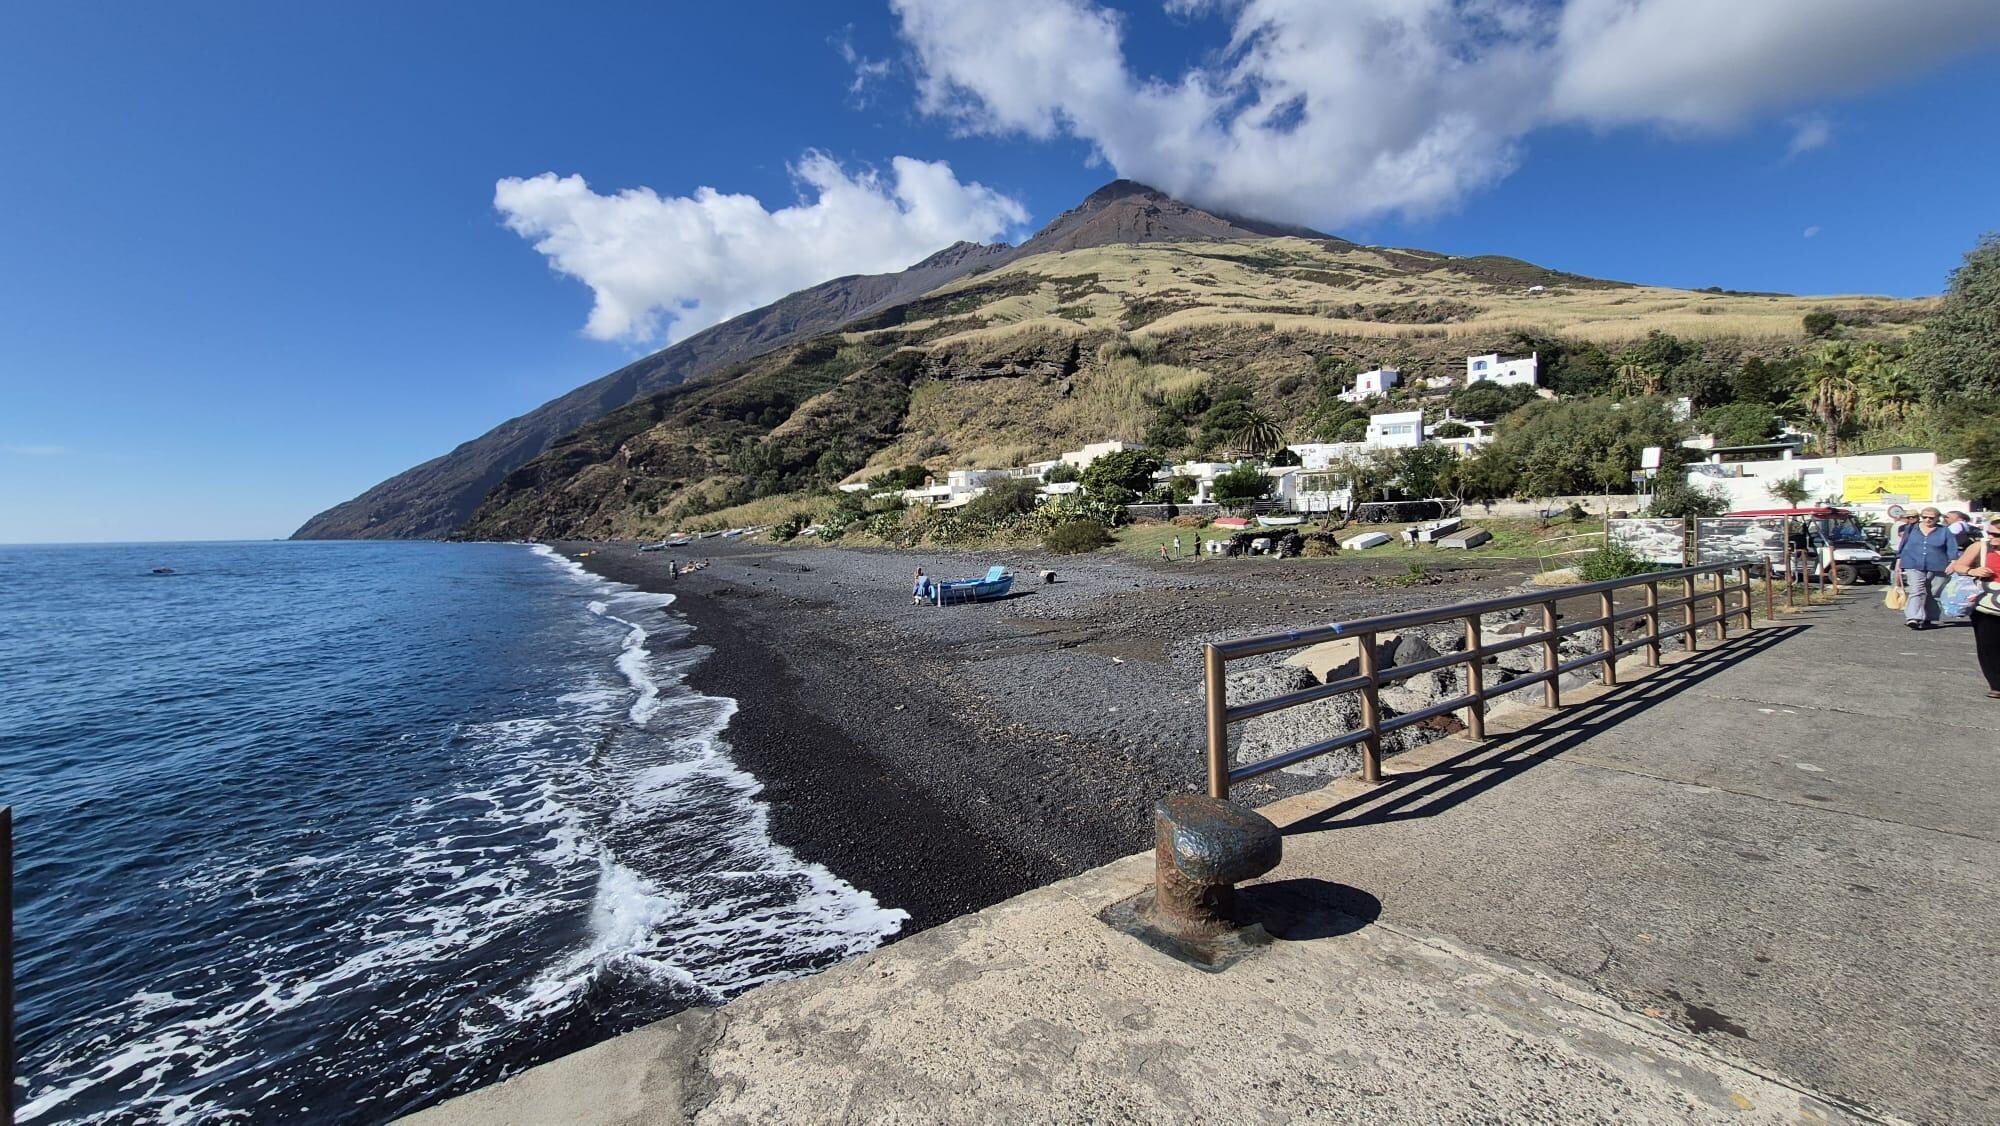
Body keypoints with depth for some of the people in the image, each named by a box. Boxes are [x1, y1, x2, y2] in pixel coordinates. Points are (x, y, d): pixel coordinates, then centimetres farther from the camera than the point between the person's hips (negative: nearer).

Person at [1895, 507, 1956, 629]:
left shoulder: (1944, 532, 7)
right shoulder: (1911, 530, 10)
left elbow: (1952, 551, 4)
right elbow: (1902, 548, 14)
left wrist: (1952, 564, -8)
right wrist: (1898, 564, 12)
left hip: (1937, 568, 1)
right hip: (1913, 566, -1)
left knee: (1933, 595, 6)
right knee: (1916, 592, -13)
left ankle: (1928, 619, 16)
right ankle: (1913, 618, -23)